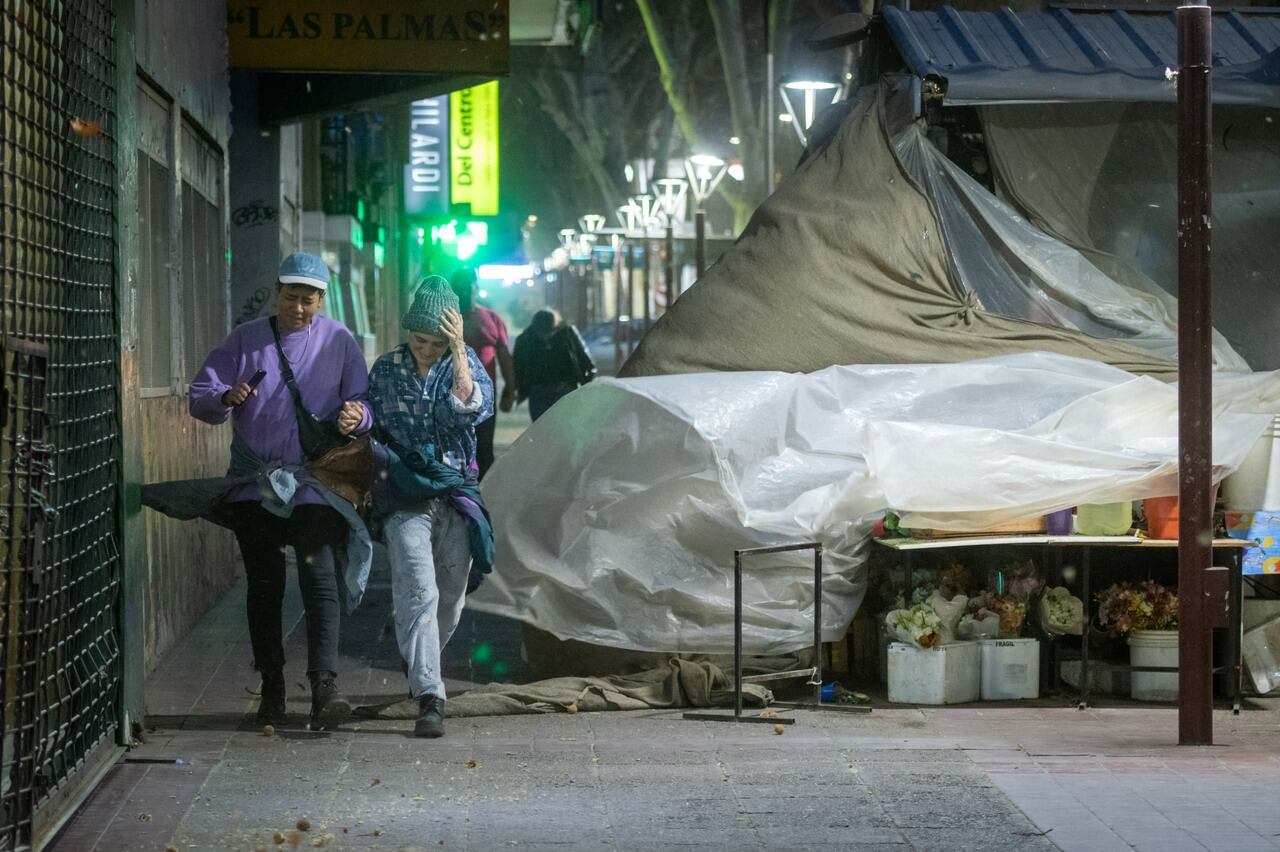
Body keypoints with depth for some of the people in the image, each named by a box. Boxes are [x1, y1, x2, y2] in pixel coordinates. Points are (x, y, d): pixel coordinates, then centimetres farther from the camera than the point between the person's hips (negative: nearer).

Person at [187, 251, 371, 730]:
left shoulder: (338, 341, 6)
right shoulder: (245, 340, 8)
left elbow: (363, 401, 2)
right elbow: (199, 399, 5)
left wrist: (357, 415, -22)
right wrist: (225, 399, -18)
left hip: (314, 481, -2)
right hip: (255, 481, 2)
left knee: (319, 577, -15)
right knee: (264, 585, 6)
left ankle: (324, 688, -23)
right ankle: (272, 691, 14)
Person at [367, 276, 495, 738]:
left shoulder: (465, 363, 2)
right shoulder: (386, 369, 5)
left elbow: (474, 409, -17)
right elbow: (371, 433, 15)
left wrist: (458, 353, -19)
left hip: (456, 494, 2)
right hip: (406, 499, -1)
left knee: (451, 597, 9)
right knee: (418, 592, -17)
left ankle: (418, 665, 38)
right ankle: (429, 698, -24)